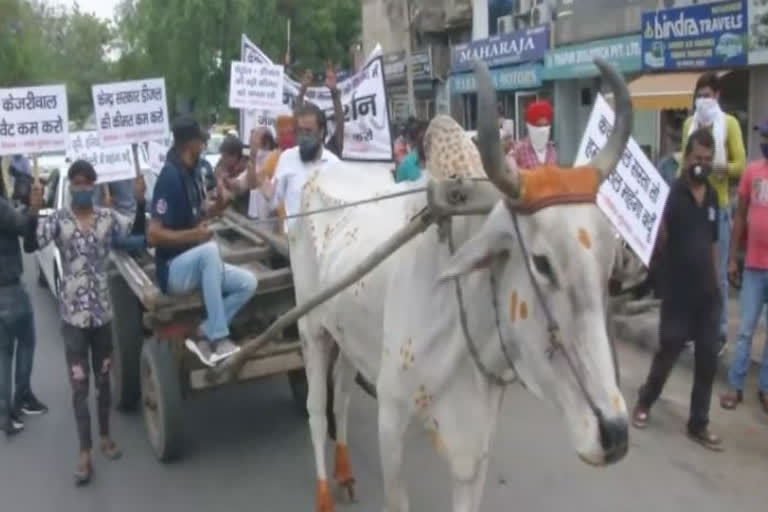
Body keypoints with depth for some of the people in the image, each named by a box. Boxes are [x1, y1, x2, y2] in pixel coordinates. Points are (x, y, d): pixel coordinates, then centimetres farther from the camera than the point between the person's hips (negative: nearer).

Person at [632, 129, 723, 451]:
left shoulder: (711, 196, 8)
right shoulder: (671, 194, -11)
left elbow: (712, 242, 17)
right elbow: (660, 243, -18)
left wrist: (716, 281, 16)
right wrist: (659, 213, -35)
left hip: (708, 292, 6)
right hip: (678, 293, -6)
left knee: (708, 359, 8)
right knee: (668, 352, 7)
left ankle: (698, 425, 20)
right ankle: (644, 402, 31)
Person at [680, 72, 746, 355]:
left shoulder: (730, 123, -2)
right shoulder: (689, 124, 10)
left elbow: (740, 165, -4)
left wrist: (719, 167, -23)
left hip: (717, 206, -3)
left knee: (718, 273, 1)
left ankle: (720, 331, 12)